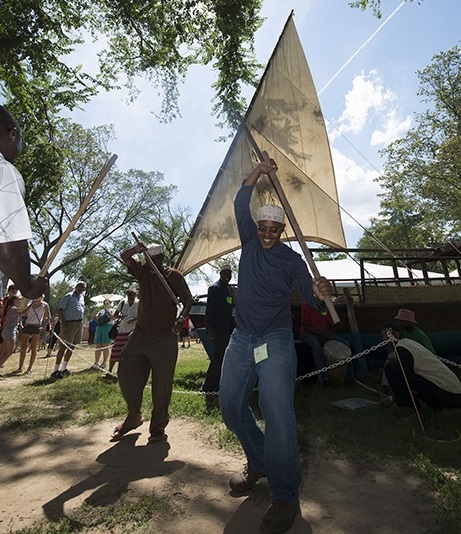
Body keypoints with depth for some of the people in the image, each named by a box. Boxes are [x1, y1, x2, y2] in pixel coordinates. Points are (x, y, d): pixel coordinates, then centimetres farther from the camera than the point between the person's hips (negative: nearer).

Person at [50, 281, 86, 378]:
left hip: (79, 324, 7)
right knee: (63, 347, -5)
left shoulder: (82, 297, 16)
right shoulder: (68, 296, -6)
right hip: (69, 324, -7)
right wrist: (63, 323, -18)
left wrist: (81, 322, 14)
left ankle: (64, 368, 23)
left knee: (72, 347, 11)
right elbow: (59, 310, -10)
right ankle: (56, 370, 3)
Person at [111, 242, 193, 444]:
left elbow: (188, 299, -8)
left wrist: (182, 317, -27)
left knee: (162, 384, 0)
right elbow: (124, 257, 3)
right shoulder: (143, 271, 7)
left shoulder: (174, 275, -5)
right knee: (126, 374, 7)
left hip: (165, 338, -4)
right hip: (140, 334, 5)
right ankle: (133, 416, 30)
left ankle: (158, 427, 19)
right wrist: (136, 249, -20)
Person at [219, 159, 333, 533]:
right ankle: (258, 463, 29)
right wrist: (258, 173, -7)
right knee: (230, 403, 6)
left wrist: (319, 291, -29)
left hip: (276, 340, -4)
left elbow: (307, 293, -6)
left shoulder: (291, 259, 1)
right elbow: (240, 204, 3)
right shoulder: (250, 242, 8)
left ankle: (285, 498, 5)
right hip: (241, 338, 4)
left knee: (278, 414, -14)